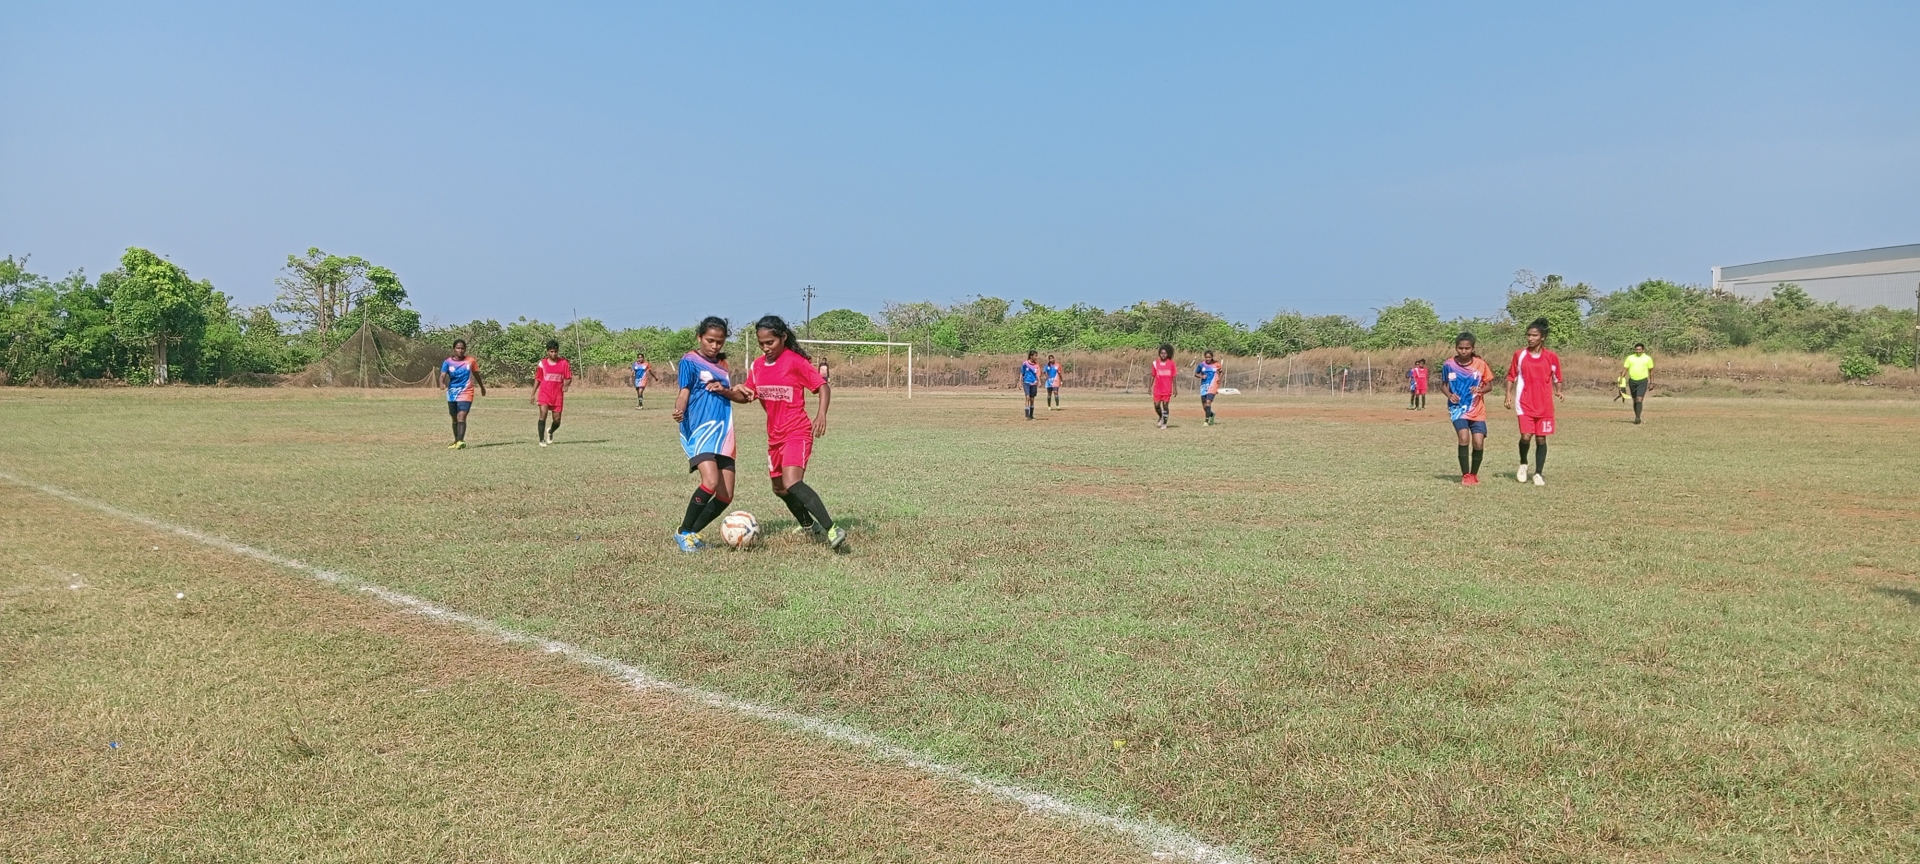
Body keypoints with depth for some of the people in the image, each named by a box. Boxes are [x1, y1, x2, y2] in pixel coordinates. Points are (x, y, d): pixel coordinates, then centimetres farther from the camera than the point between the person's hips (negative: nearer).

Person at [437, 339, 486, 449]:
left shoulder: (471, 361, 0)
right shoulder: (448, 362, -2)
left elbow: (476, 374, 15)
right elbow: (443, 375, -16)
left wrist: (482, 387, 28)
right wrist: (442, 383, -38)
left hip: (466, 394, -3)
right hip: (452, 394, 3)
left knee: (461, 417, -18)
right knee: (455, 418, 15)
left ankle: (460, 441, -27)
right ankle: (456, 441, 29)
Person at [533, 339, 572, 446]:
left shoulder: (564, 363, 1)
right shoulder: (542, 363, 3)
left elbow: (569, 378, 4)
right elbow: (537, 379, 12)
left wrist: (566, 385, -18)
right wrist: (533, 394, 10)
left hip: (558, 394, 1)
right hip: (544, 393, -1)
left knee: (557, 420, 3)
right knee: (543, 413, -22)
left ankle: (550, 431, 38)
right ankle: (541, 440, -14)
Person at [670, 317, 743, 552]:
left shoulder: (722, 364, 17)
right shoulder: (690, 361, -1)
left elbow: (738, 396, 18)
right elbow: (684, 392, -9)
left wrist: (724, 390, -4)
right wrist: (679, 410, -31)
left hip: (723, 432, 7)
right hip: (699, 430, -7)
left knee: (725, 496, 1)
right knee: (711, 482, -26)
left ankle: (692, 533, 18)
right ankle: (683, 532, -9)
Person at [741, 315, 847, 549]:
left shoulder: (796, 361, -14)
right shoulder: (757, 366, 5)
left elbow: (823, 387, -13)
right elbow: (747, 396, 15)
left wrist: (821, 414, -30)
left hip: (797, 431, -8)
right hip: (775, 435, 8)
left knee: (792, 483, -27)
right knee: (779, 487, 21)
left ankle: (831, 529, -26)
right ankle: (808, 524, 44)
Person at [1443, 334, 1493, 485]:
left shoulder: (1480, 364, -6)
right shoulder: (1449, 364, -5)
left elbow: (1489, 385, 3)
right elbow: (1445, 384, 7)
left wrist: (1480, 390, -19)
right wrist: (1449, 395, -14)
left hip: (1477, 410, 1)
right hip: (1458, 408, -1)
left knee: (1478, 443, -6)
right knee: (1464, 438, -20)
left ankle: (1474, 474, 19)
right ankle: (1465, 475, -5)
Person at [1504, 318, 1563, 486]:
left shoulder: (1551, 357, 1)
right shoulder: (1519, 355, 1)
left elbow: (1556, 377, 11)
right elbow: (1511, 376, 8)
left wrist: (1558, 391, -7)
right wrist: (1508, 394, -3)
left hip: (1545, 405, 1)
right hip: (1524, 404, -1)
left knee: (1541, 439, 3)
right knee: (1526, 436, -13)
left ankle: (1538, 473, 13)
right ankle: (1523, 464, 14)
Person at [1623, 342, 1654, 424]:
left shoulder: (1648, 358, 1)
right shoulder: (1630, 358, 3)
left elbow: (1651, 371, 8)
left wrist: (1651, 383, 8)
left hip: (1643, 381, -3)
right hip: (1632, 381, 3)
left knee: (1639, 400, -16)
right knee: (1635, 400, 12)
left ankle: (1637, 418, -21)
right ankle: (1637, 417, 24)